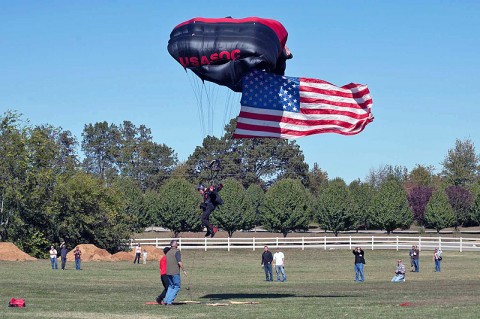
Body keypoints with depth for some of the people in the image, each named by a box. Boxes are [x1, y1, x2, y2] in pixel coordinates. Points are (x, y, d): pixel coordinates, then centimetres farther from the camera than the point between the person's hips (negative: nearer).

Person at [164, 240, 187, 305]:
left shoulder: (168, 252, 14)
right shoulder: (176, 251, -8)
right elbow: (179, 262, -15)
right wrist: (184, 270, -9)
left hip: (168, 272, 7)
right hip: (175, 272, -7)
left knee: (170, 286, 17)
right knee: (177, 287, -1)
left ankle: (166, 300, 7)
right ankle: (169, 301, -9)